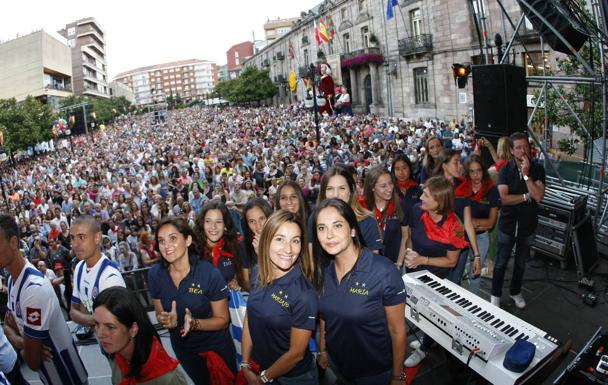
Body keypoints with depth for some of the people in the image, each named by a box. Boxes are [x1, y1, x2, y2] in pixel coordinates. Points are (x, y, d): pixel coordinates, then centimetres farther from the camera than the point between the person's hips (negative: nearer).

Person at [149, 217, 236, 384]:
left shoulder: (210, 274, -26)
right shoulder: (155, 274, -13)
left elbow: (223, 320, -17)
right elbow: (159, 313, 0)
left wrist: (194, 323, -33)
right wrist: (168, 321, -22)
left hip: (216, 347, -3)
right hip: (182, 349, 4)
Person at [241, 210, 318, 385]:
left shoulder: (304, 294, -26)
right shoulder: (260, 277, -9)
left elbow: (296, 353, -19)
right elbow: (249, 321, 2)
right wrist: (245, 366, 0)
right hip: (258, 368, 5)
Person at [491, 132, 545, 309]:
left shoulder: (537, 169, -7)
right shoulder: (505, 170, -10)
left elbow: (539, 197, -20)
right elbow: (504, 198, -20)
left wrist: (526, 175, -24)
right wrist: (527, 196, -16)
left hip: (528, 225, 2)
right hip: (508, 224, -2)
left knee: (521, 262, 19)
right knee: (501, 263, 8)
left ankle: (516, 292, 39)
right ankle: (496, 294, 26)